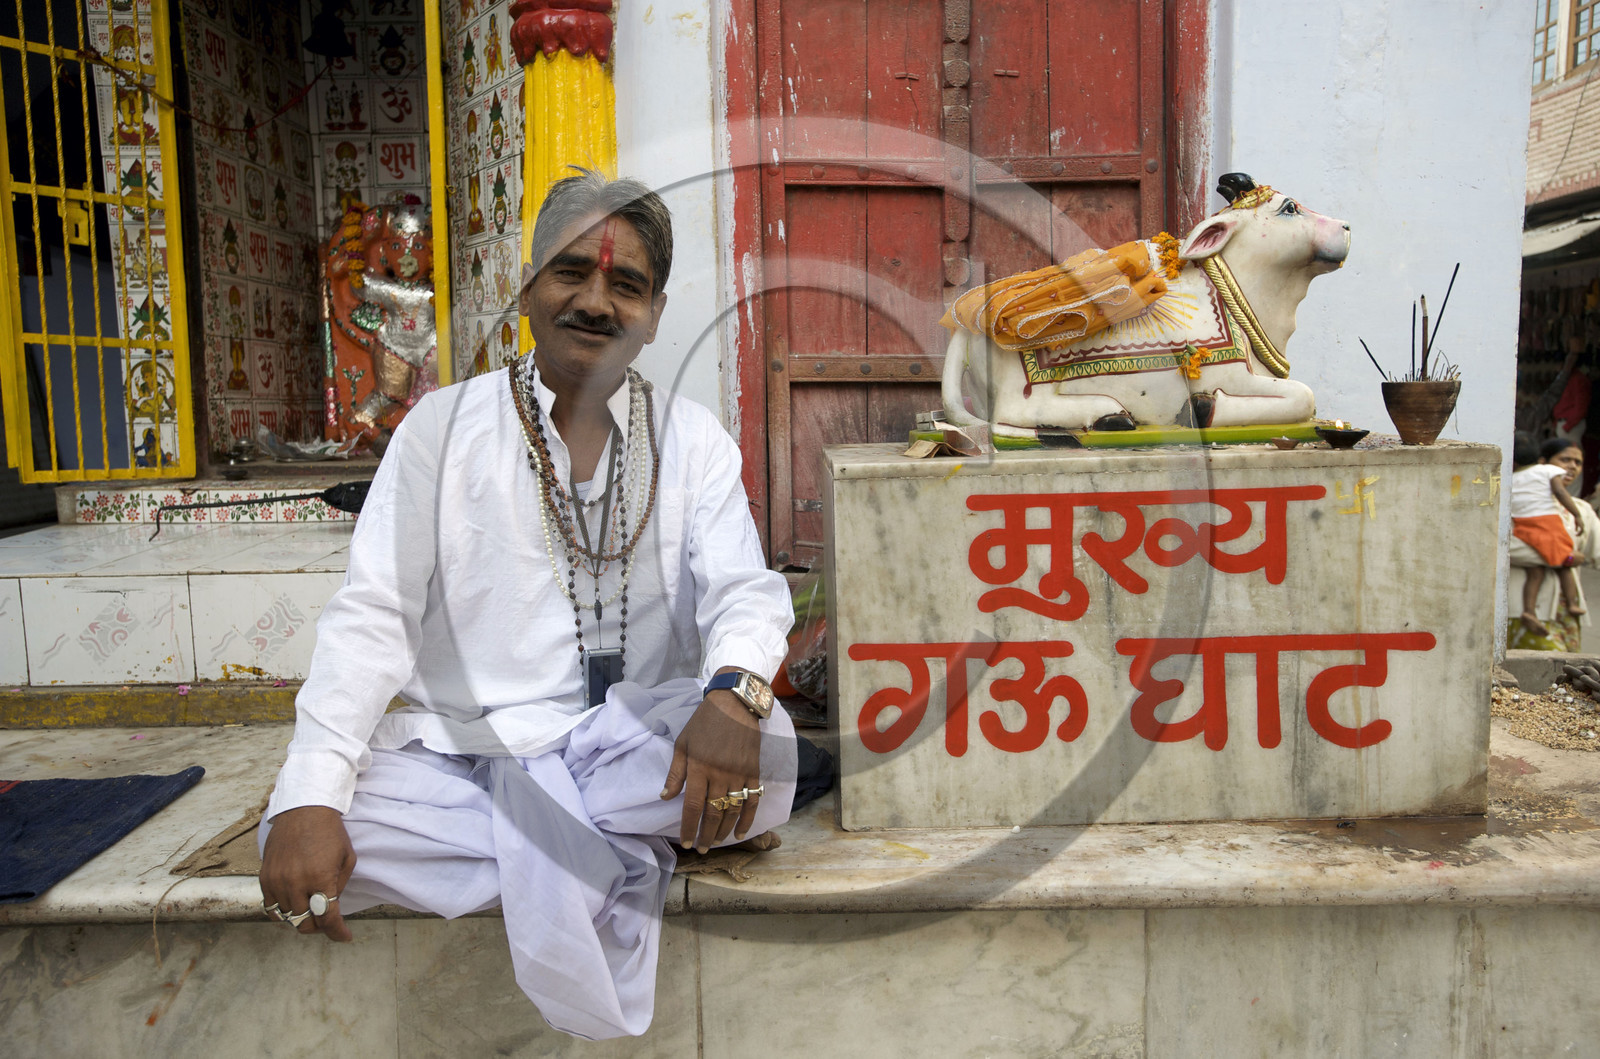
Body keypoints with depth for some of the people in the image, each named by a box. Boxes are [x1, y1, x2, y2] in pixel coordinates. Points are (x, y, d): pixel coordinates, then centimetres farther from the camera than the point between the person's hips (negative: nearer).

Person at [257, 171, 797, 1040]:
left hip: (637, 744, 0)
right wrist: (310, 797, -18)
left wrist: (733, 691, -30)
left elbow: (745, 590, -4)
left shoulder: (693, 439, 6)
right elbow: (374, 615, -3)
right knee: (296, 836, -25)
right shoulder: (443, 428, 3)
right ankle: (608, 862, -14)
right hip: (469, 752, 1)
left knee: (763, 753, -30)